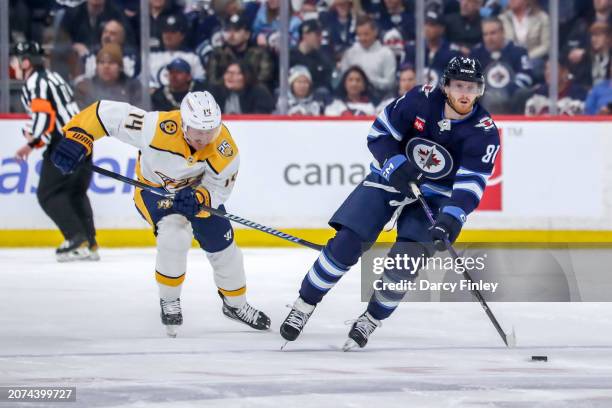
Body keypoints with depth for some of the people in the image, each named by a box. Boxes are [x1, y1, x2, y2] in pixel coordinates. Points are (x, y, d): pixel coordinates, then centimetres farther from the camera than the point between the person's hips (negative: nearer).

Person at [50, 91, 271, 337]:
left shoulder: (224, 148, -31)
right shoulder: (159, 128, -40)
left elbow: (219, 188, -22)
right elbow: (108, 113, -35)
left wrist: (199, 198, -44)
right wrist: (75, 139, -41)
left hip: (198, 188, 4)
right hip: (155, 189, -4)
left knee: (222, 246, 9)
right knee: (174, 236, -28)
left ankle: (236, 305, 37)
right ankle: (169, 301, -2)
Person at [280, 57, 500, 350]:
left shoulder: (485, 132, -18)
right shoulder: (422, 100, -16)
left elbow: (471, 183, -25)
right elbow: (379, 132, -7)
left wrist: (451, 218, -41)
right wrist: (397, 165, -24)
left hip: (434, 197, 0)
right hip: (390, 179, 0)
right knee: (346, 244, -11)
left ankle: (371, 320, 3)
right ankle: (304, 306, 6)